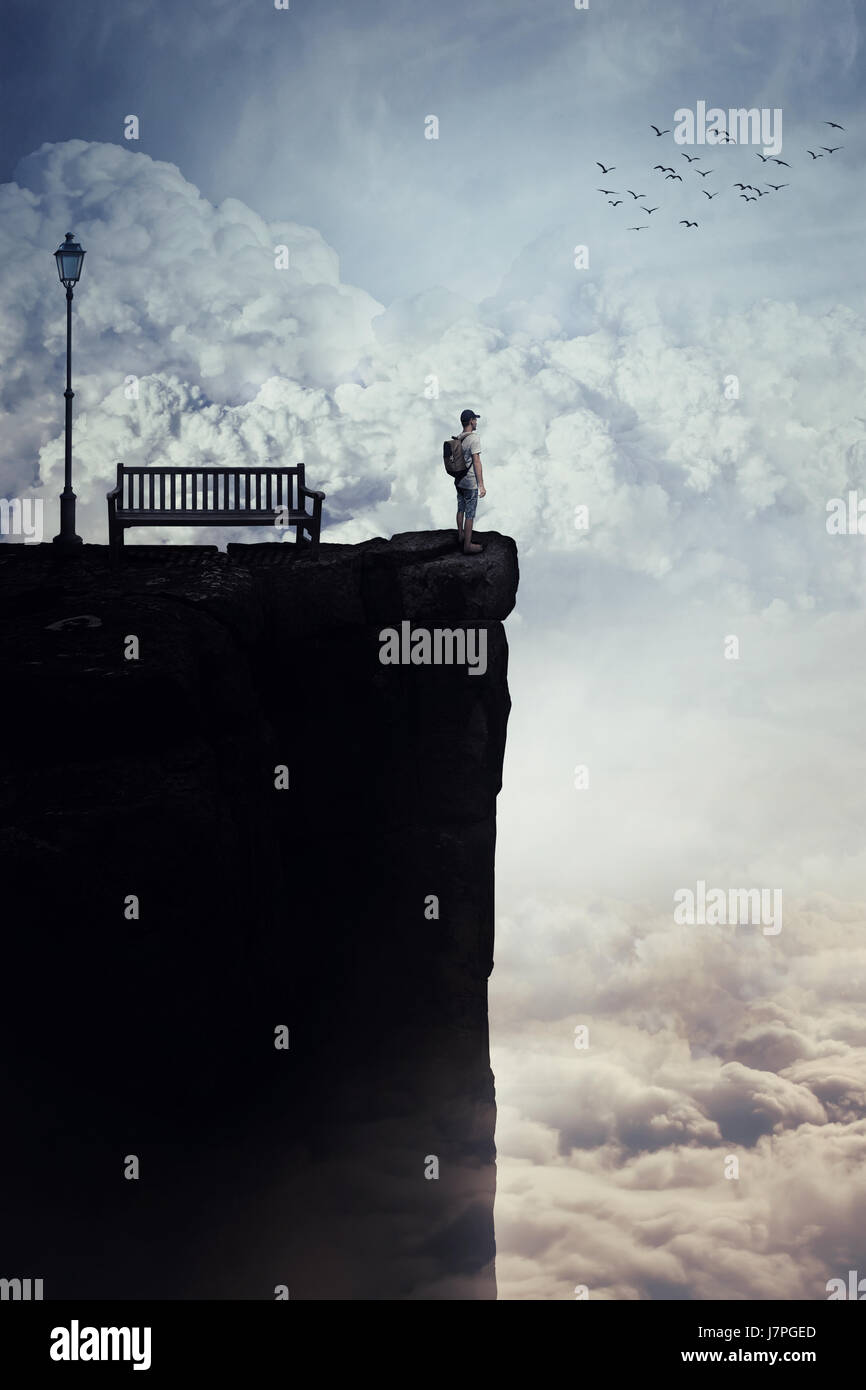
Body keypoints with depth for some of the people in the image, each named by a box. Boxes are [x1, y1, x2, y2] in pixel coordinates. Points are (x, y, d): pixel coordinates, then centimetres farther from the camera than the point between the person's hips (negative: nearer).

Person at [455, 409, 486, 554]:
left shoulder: (459, 439, 5)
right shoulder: (474, 439, -19)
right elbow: (477, 462, -20)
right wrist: (482, 485, -19)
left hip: (459, 481, 8)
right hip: (470, 483, -8)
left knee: (461, 509, 20)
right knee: (470, 514, -1)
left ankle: (461, 537, 34)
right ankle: (467, 546, 3)